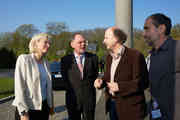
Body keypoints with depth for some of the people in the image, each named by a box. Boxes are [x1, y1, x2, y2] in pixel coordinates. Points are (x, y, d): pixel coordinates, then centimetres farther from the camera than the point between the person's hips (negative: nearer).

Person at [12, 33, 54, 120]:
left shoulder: (45, 63, 10)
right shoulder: (24, 59, -9)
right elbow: (19, 87, -14)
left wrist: (50, 105, 17)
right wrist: (23, 112, -18)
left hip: (44, 107, 6)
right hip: (28, 108, -6)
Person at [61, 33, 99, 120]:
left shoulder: (93, 57, 1)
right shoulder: (66, 60, -2)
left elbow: (95, 75, 8)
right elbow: (65, 78, 2)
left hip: (89, 99, 1)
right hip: (73, 99, 0)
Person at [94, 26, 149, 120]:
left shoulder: (135, 55, -14)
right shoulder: (109, 57, 9)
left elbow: (143, 82, -17)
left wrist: (120, 86, -25)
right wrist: (101, 81, -4)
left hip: (130, 107, -6)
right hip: (112, 104, 7)